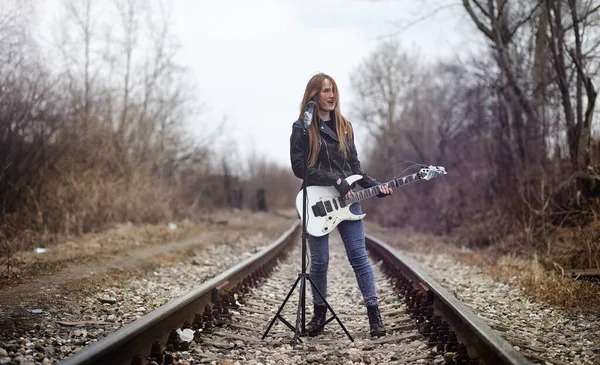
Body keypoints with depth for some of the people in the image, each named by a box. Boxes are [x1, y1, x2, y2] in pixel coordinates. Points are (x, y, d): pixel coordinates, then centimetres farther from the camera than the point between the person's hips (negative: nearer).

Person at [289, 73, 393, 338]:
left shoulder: (344, 126, 12)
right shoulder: (302, 128, -2)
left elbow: (354, 166, 15)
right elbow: (299, 166, -11)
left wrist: (374, 185, 1)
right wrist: (335, 180, -15)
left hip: (348, 199, 3)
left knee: (359, 256, -1)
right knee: (319, 261, 3)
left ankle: (374, 313, 4)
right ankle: (319, 313, 19)